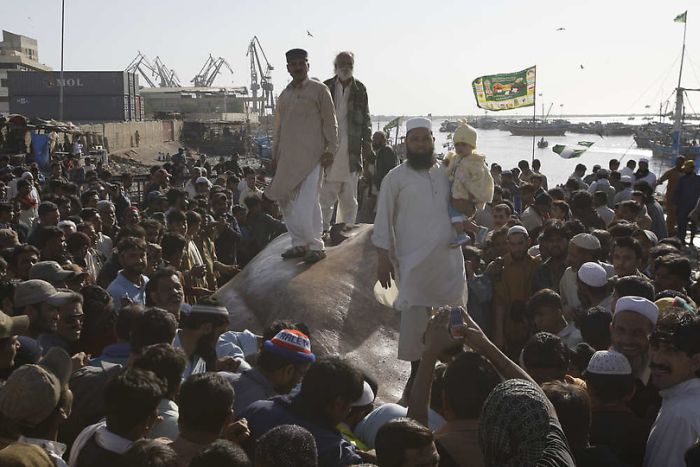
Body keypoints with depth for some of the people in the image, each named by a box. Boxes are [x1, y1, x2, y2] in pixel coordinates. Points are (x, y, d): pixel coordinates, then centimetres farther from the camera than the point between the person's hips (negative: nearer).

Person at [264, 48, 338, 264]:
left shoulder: (319, 90, 2)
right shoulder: (284, 95, 19)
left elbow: (330, 121, -1)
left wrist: (330, 149, -8)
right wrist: (275, 153, 16)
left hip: (312, 155, -6)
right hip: (288, 157, 6)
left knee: (308, 202, -11)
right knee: (286, 200, 5)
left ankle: (315, 246, -2)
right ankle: (299, 242, 15)